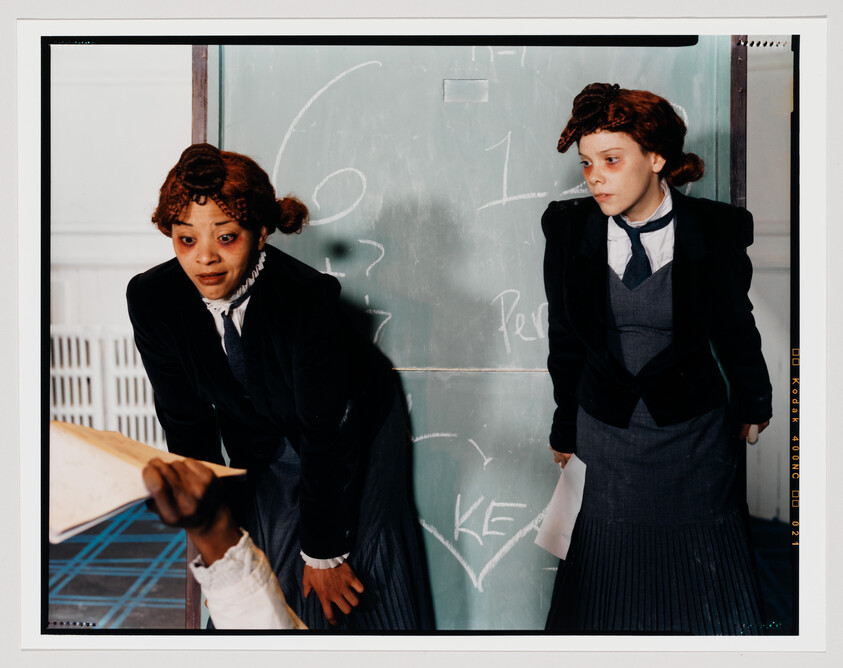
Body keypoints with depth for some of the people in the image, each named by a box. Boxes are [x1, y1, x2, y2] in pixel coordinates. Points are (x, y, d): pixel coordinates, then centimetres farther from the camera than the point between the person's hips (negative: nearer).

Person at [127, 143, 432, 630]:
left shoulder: (310, 298, -35)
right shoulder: (151, 299, -22)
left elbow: (326, 431, -27)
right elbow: (186, 424, -11)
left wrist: (324, 551, -19)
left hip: (356, 438, -3)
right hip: (260, 452, 3)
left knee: (364, 587, 6)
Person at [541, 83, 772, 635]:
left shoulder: (716, 230, -10)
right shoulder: (569, 227, -6)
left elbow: (736, 329, 4)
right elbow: (565, 340, 4)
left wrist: (753, 406, 17)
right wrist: (565, 429, 11)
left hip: (695, 431, -1)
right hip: (605, 430, 1)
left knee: (708, 597, 11)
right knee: (608, 580, 10)